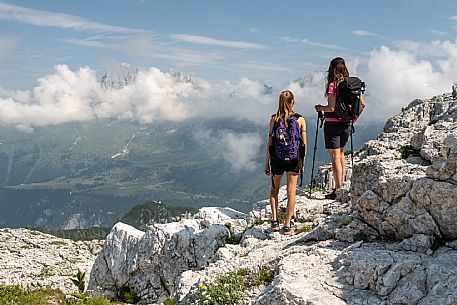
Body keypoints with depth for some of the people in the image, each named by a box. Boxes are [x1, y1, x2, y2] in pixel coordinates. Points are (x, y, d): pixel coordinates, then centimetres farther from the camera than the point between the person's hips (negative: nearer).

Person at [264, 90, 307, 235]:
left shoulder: (274, 119, -4)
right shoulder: (300, 119, -3)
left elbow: (270, 142, -4)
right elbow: (304, 144, 0)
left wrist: (266, 163, 3)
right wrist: (302, 162, 11)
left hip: (277, 159, 1)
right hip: (294, 159, 0)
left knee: (274, 189, 19)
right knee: (291, 191, 7)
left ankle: (275, 221, 12)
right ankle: (288, 225, 7)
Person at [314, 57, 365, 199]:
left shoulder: (332, 85, -15)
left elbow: (331, 108, -20)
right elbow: (362, 104, 4)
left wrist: (320, 108, -2)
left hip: (332, 124, -6)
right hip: (346, 124, 6)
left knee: (335, 156, -2)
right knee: (341, 153, 22)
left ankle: (338, 190, -1)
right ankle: (342, 184, 27)